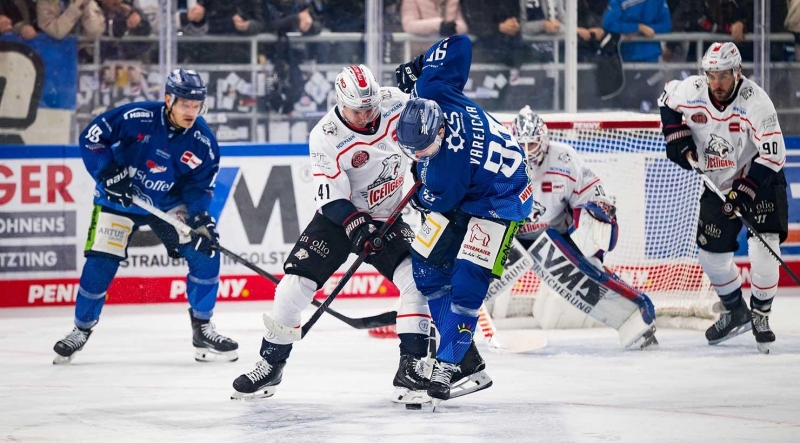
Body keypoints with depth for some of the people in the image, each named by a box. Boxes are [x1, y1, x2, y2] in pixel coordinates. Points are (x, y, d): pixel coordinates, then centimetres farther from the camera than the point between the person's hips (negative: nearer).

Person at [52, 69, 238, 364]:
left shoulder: (203, 142, -13)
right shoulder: (136, 117, -23)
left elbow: (200, 186, -6)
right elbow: (91, 138, -15)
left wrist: (201, 218, -24)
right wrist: (108, 172, -26)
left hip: (169, 204, 3)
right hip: (119, 199, -3)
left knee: (206, 253, -12)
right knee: (100, 264, -9)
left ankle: (202, 330, 0)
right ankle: (81, 331, 14)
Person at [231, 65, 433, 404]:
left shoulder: (396, 103, -15)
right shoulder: (325, 137, -23)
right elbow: (332, 199, -24)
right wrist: (356, 226, -38)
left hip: (388, 216, 2)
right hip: (339, 214, -2)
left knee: (416, 280, -19)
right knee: (294, 284, -10)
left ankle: (412, 365, -13)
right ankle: (270, 365, 6)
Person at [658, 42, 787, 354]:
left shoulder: (756, 102, -27)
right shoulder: (691, 91, -15)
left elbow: (773, 155, -26)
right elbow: (667, 100, 10)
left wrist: (743, 191, -32)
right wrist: (676, 135, -5)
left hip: (758, 180, -5)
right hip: (717, 184, 5)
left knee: (763, 250, -20)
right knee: (711, 254, 5)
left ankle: (760, 315, 2)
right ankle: (736, 312, 29)